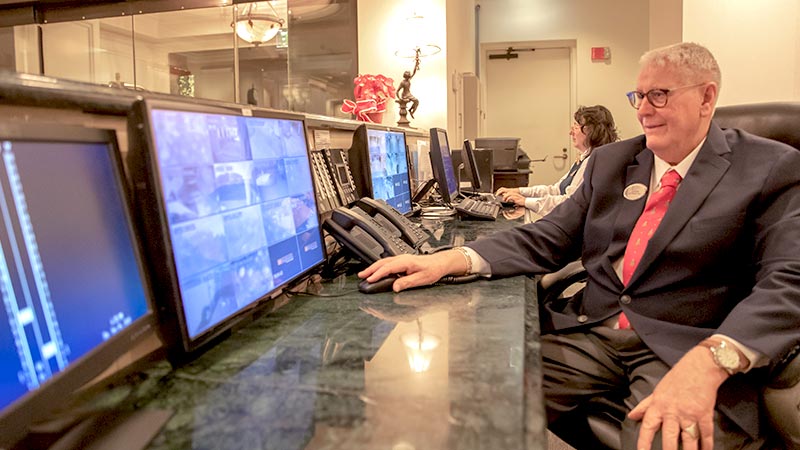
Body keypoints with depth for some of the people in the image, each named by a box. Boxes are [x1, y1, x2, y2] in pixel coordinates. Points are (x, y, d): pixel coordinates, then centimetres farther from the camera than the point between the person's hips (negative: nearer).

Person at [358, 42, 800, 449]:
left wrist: (709, 361, -30)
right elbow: (546, 239, 8)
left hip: (685, 350, -3)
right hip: (589, 333, 4)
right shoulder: (611, 161, 14)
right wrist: (450, 260, -10)